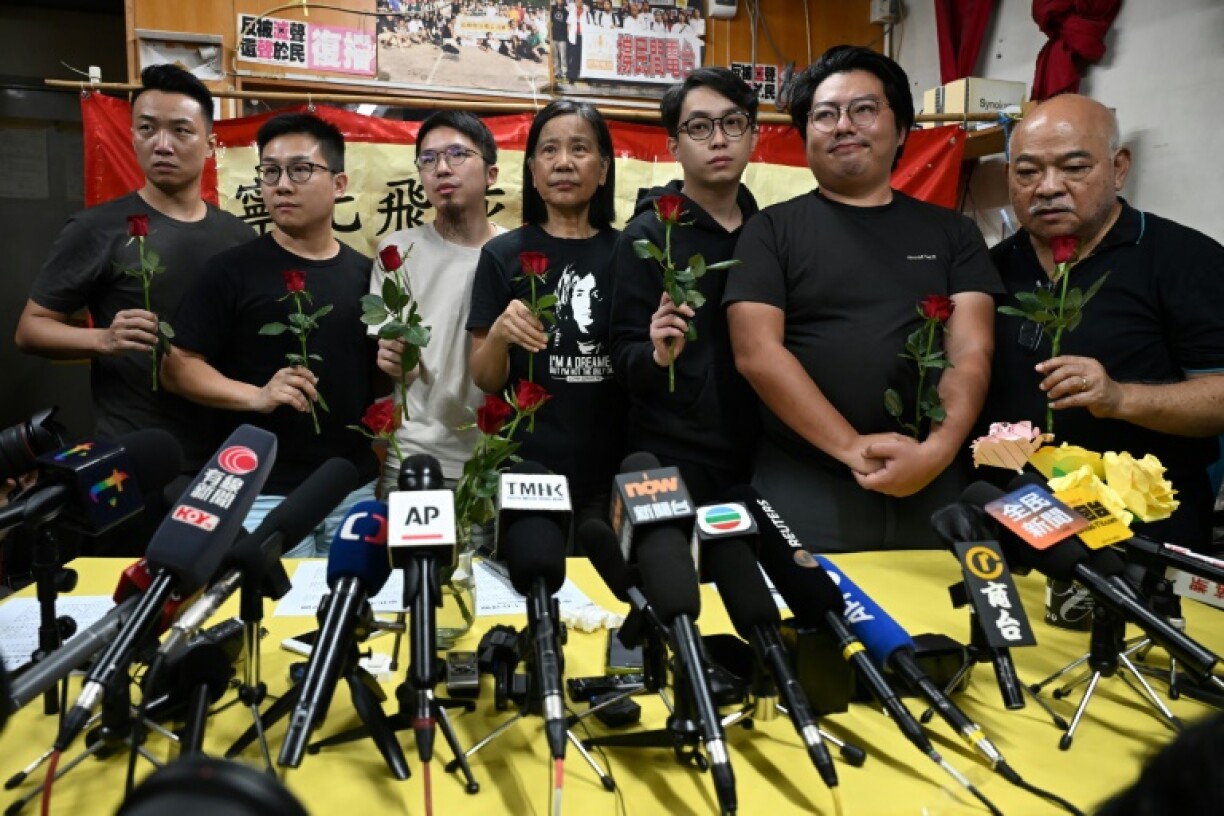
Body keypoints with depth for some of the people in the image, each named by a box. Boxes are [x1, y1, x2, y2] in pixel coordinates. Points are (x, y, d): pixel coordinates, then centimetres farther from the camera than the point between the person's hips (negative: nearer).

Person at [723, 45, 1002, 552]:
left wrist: (938, 450, -17)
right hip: (803, 490, -2)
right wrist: (852, 447, -17)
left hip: (931, 489, 3)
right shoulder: (772, 231, 3)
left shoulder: (952, 233, 10)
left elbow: (971, 351, 0)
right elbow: (756, 353, -8)